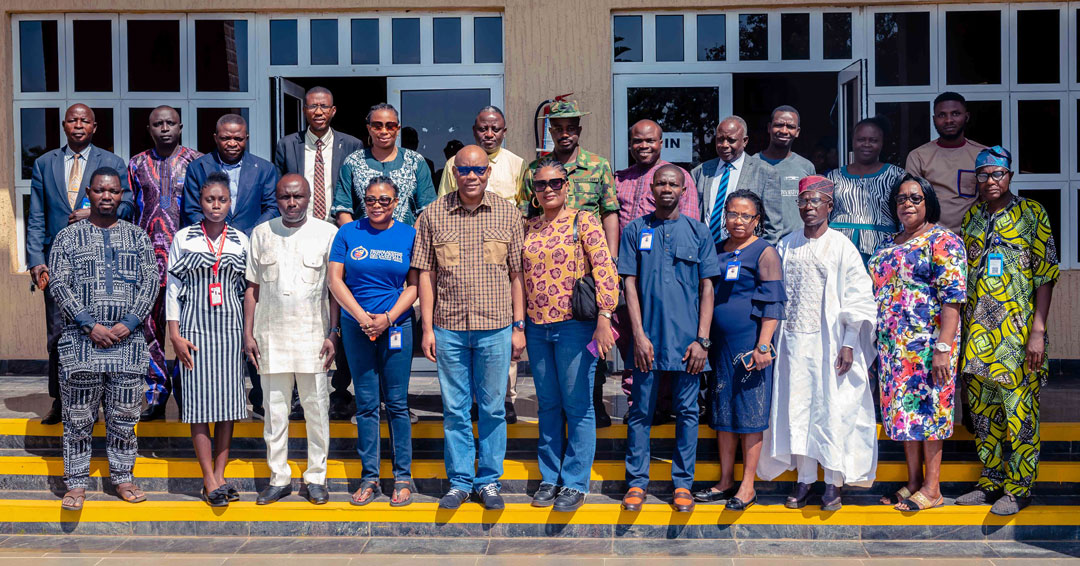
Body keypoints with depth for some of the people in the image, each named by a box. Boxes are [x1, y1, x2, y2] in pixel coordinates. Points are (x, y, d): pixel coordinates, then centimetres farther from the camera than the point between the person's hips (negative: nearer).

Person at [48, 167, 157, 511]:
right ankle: (76, 482, 13)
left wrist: (130, 323, -10)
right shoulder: (68, 237, 6)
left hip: (128, 340, 1)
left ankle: (122, 476, 20)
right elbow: (59, 285, -2)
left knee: (124, 414, 8)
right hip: (81, 340, -1)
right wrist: (90, 326, -12)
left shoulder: (137, 237, 10)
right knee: (78, 416, 3)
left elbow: (150, 282, 3)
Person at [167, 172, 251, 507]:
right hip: (195, 327, -2)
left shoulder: (241, 241, 9)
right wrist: (174, 334, -4)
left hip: (230, 328, 2)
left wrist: (250, 333, 8)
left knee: (228, 401, 1)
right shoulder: (183, 238, 3)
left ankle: (219, 475, 9)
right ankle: (210, 480, 1)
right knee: (200, 401, -3)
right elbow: (173, 288, 3)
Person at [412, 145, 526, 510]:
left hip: (496, 328, 0)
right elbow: (426, 274, 4)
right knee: (454, 408, 8)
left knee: (493, 408, 8)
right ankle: (460, 481, 21)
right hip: (449, 329, 0)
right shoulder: (433, 215, 3)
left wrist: (519, 326, 2)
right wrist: (427, 328, 0)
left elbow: (516, 274, 6)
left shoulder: (509, 215, 3)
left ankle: (489, 480, 21)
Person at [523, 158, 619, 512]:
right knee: (548, 406, 13)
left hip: (574, 326, -5)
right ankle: (549, 478, 24)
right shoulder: (529, 228, 12)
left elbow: (605, 272, -11)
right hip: (537, 327, 5)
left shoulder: (583, 223, -4)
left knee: (578, 407, 1)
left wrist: (604, 319, -18)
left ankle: (575, 483, 12)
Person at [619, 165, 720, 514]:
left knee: (687, 411, 6)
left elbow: (706, 289, 5)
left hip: (687, 338, 1)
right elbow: (630, 284, 3)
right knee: (640, 411, 4)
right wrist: (639, 335, -7)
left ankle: (683, 482, 16)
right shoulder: (636, 230, 7)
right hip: (648, 337, 0)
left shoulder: (698, 232, 7)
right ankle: (637, 482, 15)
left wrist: (702, 339, -3)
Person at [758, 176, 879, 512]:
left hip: (830, 341, -3)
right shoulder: (786, 246, 9)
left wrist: (849, 344, -10)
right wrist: (772, 340, 8)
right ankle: (804, 479, 15)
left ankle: (834, 483, 9)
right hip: (794, 341, 4)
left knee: (832, 409, -2)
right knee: (797, 408, 5)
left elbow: (858, 299, -4)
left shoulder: (842, 247, -2)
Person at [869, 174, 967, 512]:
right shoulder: (888, 244, 15)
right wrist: (879, 341, 15)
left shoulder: (942, 240, -7)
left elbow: (953, 296, -14)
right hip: (893, 344, 7)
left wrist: (944, 347, -21)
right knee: (904, 410, 10)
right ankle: (913, 482, 19)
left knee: (927, 408, -2)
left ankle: (932, 488, 7)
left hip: (927, 342, -7)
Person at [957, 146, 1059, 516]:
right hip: (977, 331, 5)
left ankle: (1019, 488, 10)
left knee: (1019, 411, -1)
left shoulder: (1031, 213, -1)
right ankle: (991, 482, 22)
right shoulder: (972, 217, 13)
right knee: (983, 409, 10)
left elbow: (1045, 274, -5)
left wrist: (1038, 331, -12)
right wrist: (961, 329, 11)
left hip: (1017, 331, -5)